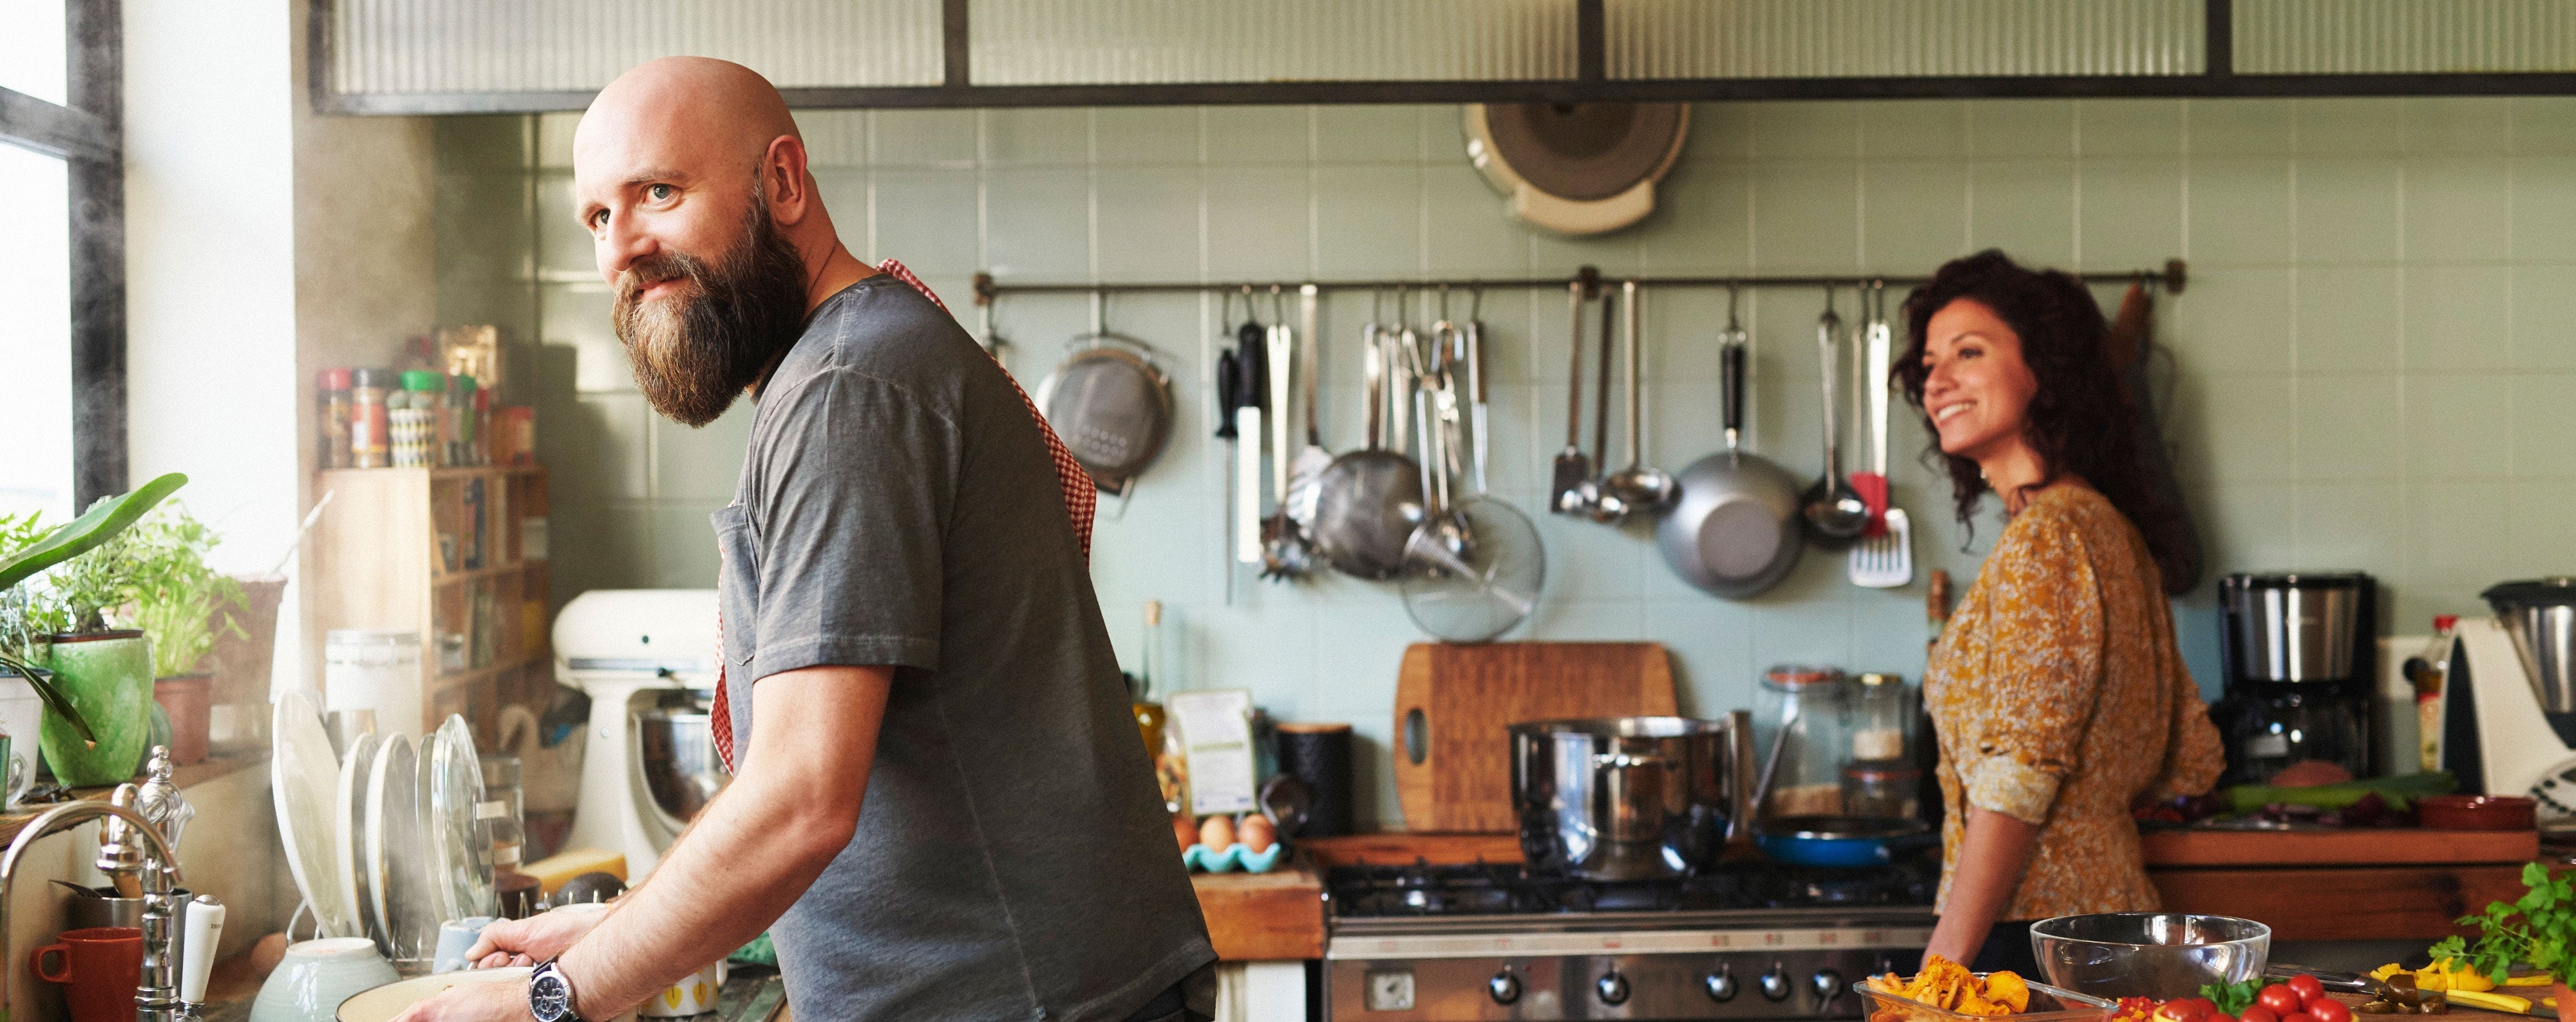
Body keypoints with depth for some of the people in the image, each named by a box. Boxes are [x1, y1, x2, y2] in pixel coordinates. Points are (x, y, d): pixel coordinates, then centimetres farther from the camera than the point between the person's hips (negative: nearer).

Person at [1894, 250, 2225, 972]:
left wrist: (1942, 967, -20)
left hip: (2031, 934, -9)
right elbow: (2190, 762, 18)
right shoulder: (2105, 522, 14)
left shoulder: (2044, 535, -14)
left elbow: (2018, 782, -20)